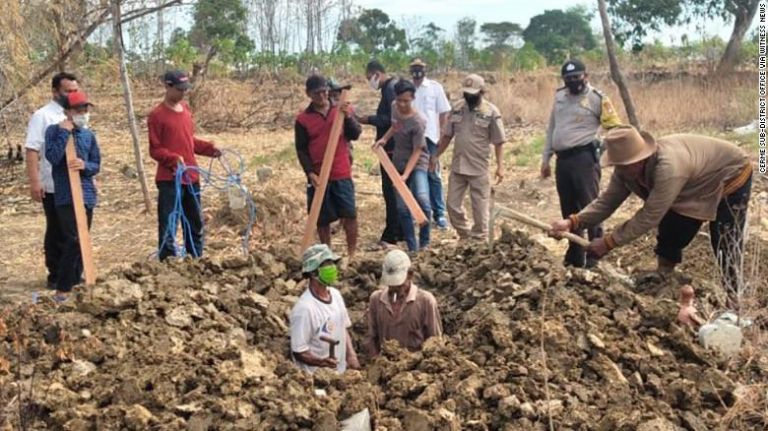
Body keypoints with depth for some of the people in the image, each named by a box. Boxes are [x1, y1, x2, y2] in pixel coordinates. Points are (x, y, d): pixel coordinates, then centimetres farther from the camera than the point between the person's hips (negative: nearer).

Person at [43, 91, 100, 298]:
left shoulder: (89, 135, 9)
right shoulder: (54, 130, -3)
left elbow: (96, 165, 10)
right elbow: (53, 157, -18)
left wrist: (85, 165, -12)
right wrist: (64, 133, -16)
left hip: (87, 194, 5)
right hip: (65, 195, -5)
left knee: (82, 242, 10)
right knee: (74, 240, -13)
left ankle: (75, 283, 22)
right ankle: (62, 288, -5)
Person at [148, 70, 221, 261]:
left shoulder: (185, 108, 11)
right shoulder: (157, 115, -10)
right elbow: (155, 150, -10)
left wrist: (210, 148, 6)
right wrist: (173, 159, -26)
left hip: (191, 176, 8)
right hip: (169, 179, -7)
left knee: (195, 222, 15)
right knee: (168, 226, -4)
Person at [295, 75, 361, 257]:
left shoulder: (342, 110, 5)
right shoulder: (302, 119, 0)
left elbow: (355, 135, -3)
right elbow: (301, 149, -1)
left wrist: (348, 117, -20)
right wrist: (310, 173, -12)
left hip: (342, 175, 1)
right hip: (318, 176, -1)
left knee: (350, 214, -3)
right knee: (322, 219, 6)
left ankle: (352, 253, 8)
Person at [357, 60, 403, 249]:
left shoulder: (391, 89, -15)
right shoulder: (392, 86, 16)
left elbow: (392, 119, -23)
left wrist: (369, 120, -18)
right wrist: (371, 119, 12)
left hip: (391, 148, -10)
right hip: (394, 147, 10)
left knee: (390, 190, -7)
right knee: (395, 190, 15)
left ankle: (391, 236, -3)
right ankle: (400, 232, 23)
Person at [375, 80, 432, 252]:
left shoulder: (417, 122, -23)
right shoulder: (395, 109, -3)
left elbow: (417, 151, -21)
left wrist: (406, 175, -28)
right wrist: (385, 138, 2)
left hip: (417, 164, -6)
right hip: (398, 164, 7)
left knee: (422, 199, -29)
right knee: (402, 208, 5)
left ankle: (424, 243, -14)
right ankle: (412, 247, 15)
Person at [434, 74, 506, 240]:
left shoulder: (491, 111, -8)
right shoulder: (457, 108, 5)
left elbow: (498, 141, -6)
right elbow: (447, 135, 12)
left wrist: (500, 166, -11)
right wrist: (436, 156, 10)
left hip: (479, 168, -5)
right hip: (457, 166, 5)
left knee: (480, 207, 4)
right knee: (453, 204, 8)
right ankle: (465, 235, 26)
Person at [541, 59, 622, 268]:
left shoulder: (597, 98, -4)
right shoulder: (559, 97, 15)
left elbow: (615, 129, -4)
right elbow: (551, 129, 21)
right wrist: (545, 158, 18)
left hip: (584, 158, -6)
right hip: (562, 160, 7)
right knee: (569, 210, 12)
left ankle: (595, 257, -4)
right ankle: (575, 256, 22)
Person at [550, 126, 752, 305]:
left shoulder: (668, 166, -43)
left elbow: (649, 216, -39)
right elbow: (607, 201, -13)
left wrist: (608, 243, -34)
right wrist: (573, 222, -29)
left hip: (731, 176, -8)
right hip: (697, 186, 8)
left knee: (726, 248, -10)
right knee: (670, 237, 9)